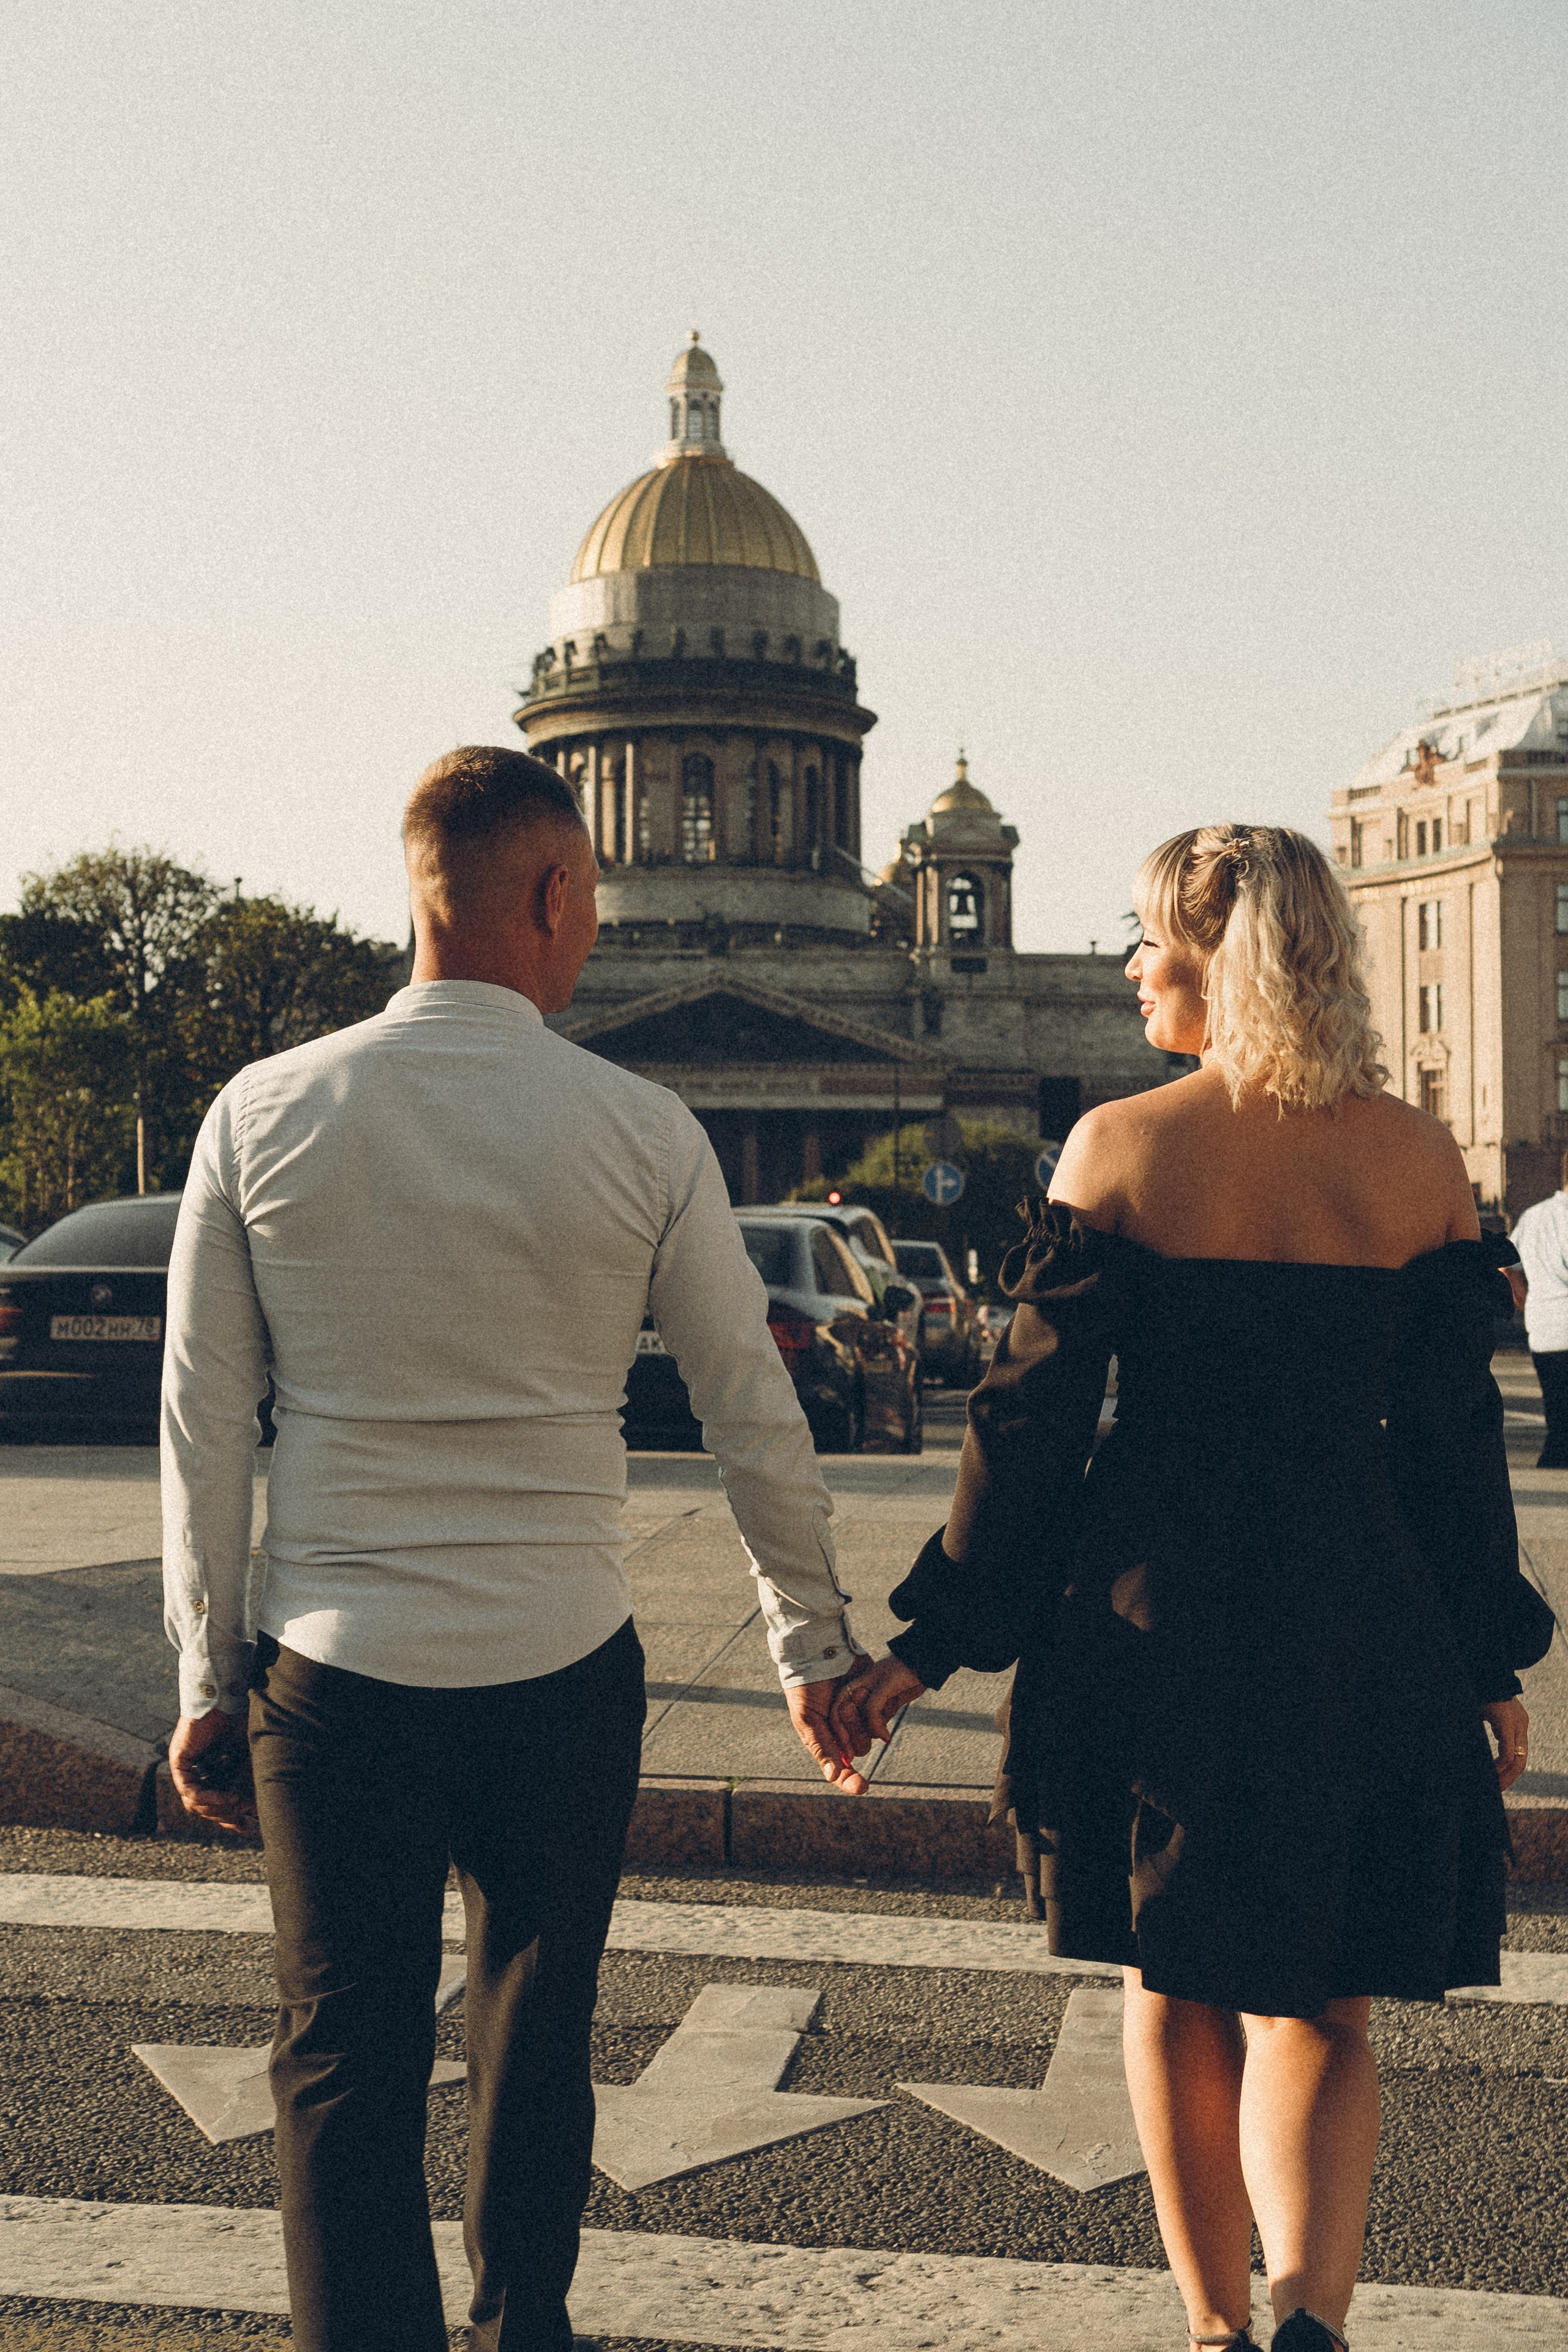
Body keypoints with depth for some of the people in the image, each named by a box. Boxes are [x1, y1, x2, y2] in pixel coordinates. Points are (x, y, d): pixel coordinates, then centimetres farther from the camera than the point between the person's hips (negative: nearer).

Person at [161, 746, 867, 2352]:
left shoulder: (262, 1116, -4)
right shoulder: (643, 1134, -7)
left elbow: (203, 1425, -1)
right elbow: (756, 1423, -1)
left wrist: (207, 1675, 8)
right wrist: (811, 1645, 12)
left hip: (333, 1678, 0)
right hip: (562, 1675, 1)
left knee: (343, 2068, 11)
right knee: (536, 2043, 21)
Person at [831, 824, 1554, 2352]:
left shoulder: (1119, 1146, -8)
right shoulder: (1416, 1155, -1)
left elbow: (1036, 1413, -8)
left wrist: (931, 1639, -1)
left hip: (1155, 1613, -1)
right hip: (1361, 1625, 2)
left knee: (1177, 1992, 18)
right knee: (1317, 2004, 14)